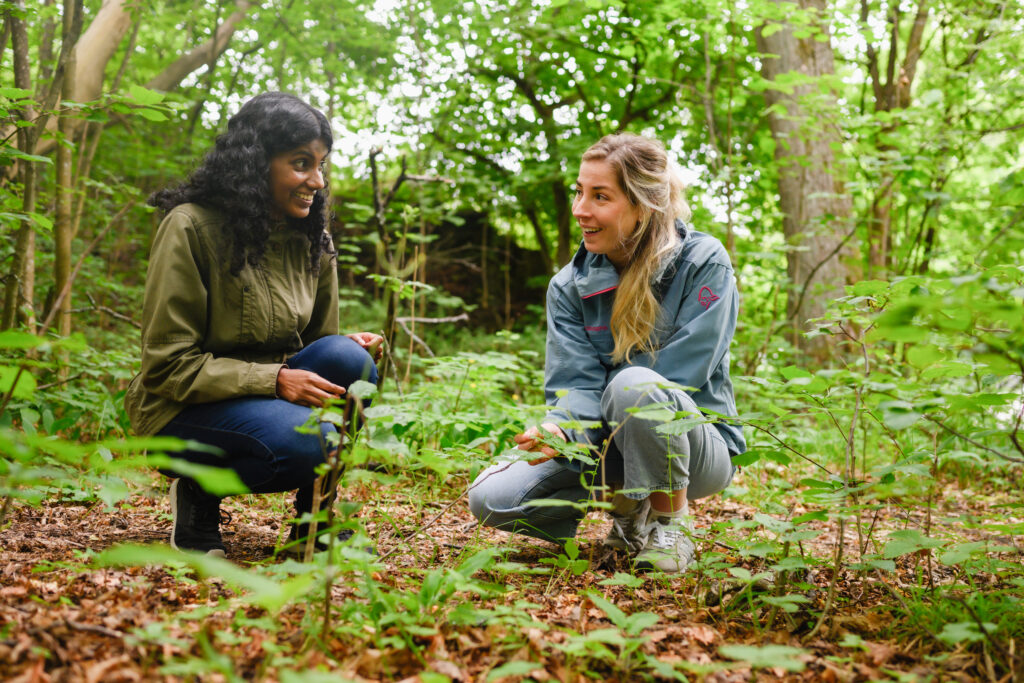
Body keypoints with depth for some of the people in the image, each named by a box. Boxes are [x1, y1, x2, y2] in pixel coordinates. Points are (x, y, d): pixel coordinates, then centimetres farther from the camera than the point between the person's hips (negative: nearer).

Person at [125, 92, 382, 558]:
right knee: (311, 443, -33)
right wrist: (274, 380, -27)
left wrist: (353, 348, -15)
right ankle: (198, 492, -2)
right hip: (183, 410, -6)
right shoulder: (190, 228, -14)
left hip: (272, 394, 6)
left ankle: (316, 518, -5)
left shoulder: (314, 241, 3)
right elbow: (167, 365, -16)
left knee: (349, 360, -24)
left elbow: (320, 341, 10)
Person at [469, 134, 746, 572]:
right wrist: (558, 430, -33)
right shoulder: (569, 286, 0)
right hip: (614, 444, 5)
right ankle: (630, 505, 8)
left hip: (697, 446, -4)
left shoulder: (703, 264, -13)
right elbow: (575, 384, -9)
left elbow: (676, 376, -19)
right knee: (490, 499, -15)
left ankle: (671, 524, -11)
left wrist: (567, 430, -20)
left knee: (634, 385, -37)